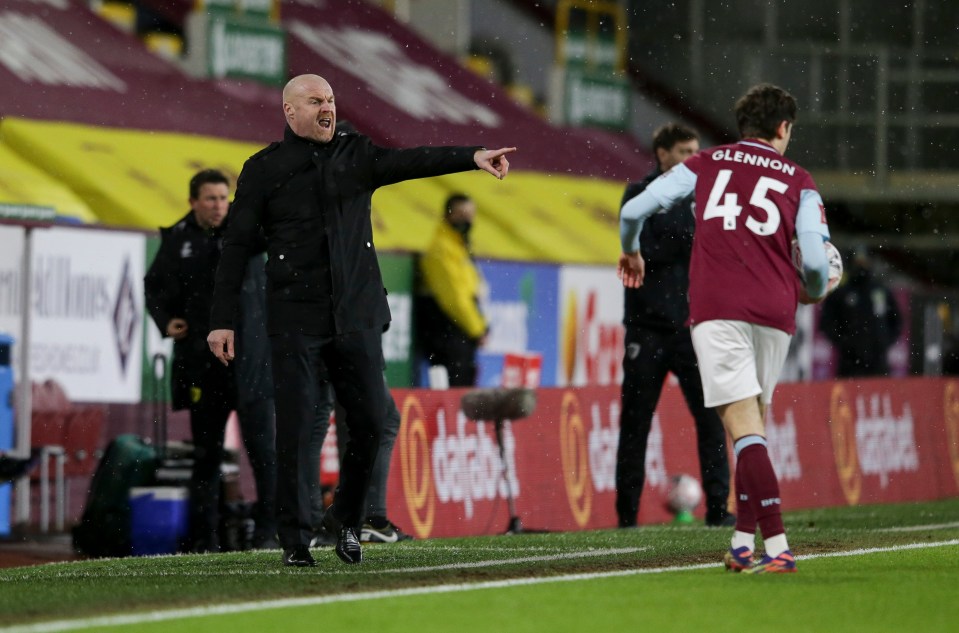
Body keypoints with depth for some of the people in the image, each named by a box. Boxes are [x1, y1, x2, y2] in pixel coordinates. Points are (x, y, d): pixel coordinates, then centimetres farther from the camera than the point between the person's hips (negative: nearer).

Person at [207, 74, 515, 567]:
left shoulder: (357, 155, 10)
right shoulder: (264, 169, 3)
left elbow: (409, 162, -7)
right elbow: (237, 247, 2)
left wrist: (472, 157, -24)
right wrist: (222, 320, -4)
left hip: (357, 317, 3)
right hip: (296, 322, -3)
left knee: (370, 422, -1)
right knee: (296, 429, -5)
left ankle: (346, 518, 20)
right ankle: (295, 539, 4)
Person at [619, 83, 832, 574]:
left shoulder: (704, 165, 14)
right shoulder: (799, 183, 13)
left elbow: (633, 210, 9)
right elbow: (815, 261, 1)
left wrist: (631, 252, 30)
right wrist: (813, 293, 24)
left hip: (717, 308, -2)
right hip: (774, 312, 2)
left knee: (743, 424, -10)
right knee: (755, 421, 17)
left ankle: (777, 547, -22)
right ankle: (743, 542, 15)